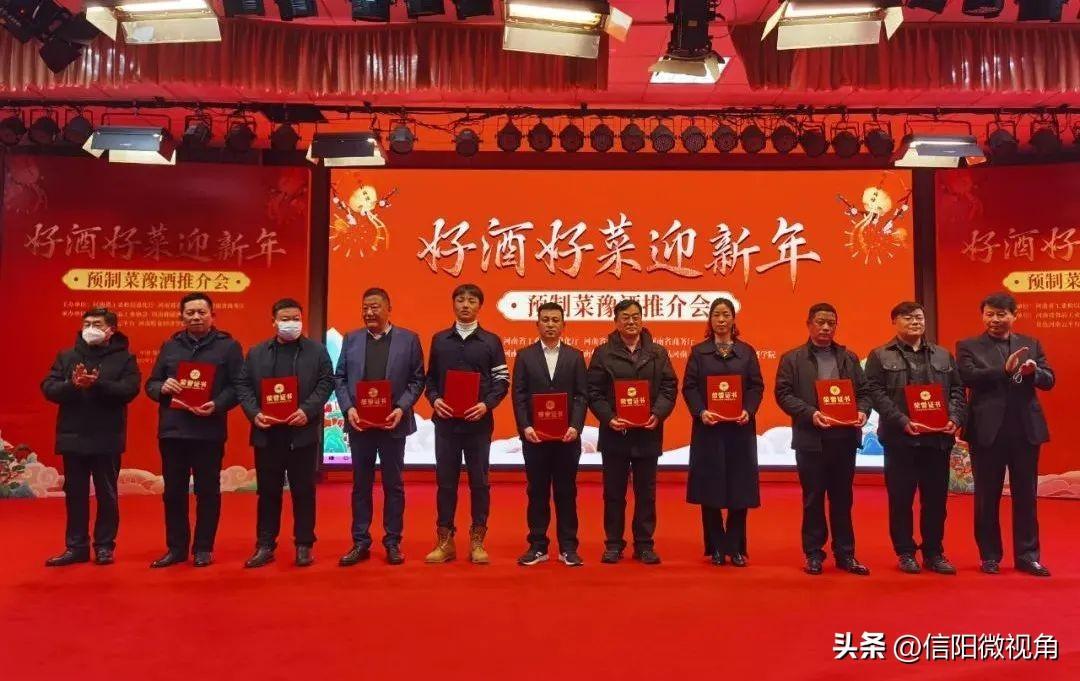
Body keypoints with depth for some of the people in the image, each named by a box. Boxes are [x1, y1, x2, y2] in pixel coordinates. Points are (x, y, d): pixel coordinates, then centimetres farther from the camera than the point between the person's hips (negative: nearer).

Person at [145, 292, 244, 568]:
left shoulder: (228, 346, 2)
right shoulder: (170, 346, 14)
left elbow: (237, 386, -3)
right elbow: (150, 384, 15)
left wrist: (217, 405, -20)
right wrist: (163, 387, -9)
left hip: (209, 431, -4)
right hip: (172, 430, 4)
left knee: (207, 491, 4)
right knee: (173, 492, 9)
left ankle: (203, 548, 16)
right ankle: (176, 548, 21)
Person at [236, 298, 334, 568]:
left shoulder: (317, 351, 4)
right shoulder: (256, 352, 10)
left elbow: (326, 383, -2)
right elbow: (243, 385, 7)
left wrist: (307, 410, -16)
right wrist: (254, 413, -10)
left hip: (303, 432, -2)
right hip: (267, 433, 2)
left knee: (303, 491, 4)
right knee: (268, 491, 8)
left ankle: (304, 545, 14)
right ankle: (265, 546, 17)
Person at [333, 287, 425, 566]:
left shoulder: (409, 339, 0)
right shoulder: (351, 339, 7)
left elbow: (417, 380, -2)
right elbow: (339, 378, 6)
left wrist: (401, 409, -14)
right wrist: (348, 409, -9)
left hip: (392, 423, -2)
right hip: (359, 423, 2)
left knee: (393, 484, 7)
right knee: (361, 484, 9)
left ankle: (393, 542, 17)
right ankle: (361, 543, 18)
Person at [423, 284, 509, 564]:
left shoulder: (491, 341, 4)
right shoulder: (439, 339, 10)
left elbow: (502, 381, 2)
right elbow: (430, 377, 11)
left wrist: (486, 405, -14)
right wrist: (434, 399, -8)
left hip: (479, 422, -1)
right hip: (446, 421, 1)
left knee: (479, 481, 3)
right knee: (445, 480, 5)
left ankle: (477, 541, 12)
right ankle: (445, 541, 14)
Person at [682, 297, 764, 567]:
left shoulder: (747, 351, 9)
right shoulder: (699, 351, 6)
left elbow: (757, 386, 4)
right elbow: (689, 387, 0)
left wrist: (748, 411, -13)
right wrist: (701, 411, -16)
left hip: (740, 428, 1)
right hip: (708, 427, -1)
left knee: (740, 488, 1)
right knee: (709, 488, 1)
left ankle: (735, 547, 12)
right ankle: (716, 548, 12)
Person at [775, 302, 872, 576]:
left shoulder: (850, 358, 13)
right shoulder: (792, 358, 2)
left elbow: (863, 391, 11)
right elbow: (783, 394, -5)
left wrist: (862, 412, -10)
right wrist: (811, 414, -18)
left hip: (844, 438, 3)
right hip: (810, 439, -3)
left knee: (842, 498, 9)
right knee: (813, 499, 5)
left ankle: (845, 554, 18)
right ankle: (814, 553, 15)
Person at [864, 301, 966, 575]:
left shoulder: (943, 355, 16)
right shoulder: (880, 356, 3)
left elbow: (957, 390, 12)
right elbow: (876, 393, -7)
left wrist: (954, 418, -7)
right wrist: (903, 422, -17)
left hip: (938, 438, 3)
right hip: (900, 438, -3)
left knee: (936, 498, 8)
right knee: (901, 498, 3)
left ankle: (934, 553, 19)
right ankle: (906, 553, 14)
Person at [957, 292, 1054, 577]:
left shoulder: (1031, 344, 10)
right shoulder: (968, 346, 1)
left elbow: (1049, 381, 4)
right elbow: (968, 377, -15)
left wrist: (1034, 372, -18)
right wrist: (1004, 369, -26)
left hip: (1026, 429, 3)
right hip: (987, 430, -2)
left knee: (1026, 495, 9)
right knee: (987, 496, 7)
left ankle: (1027, 555, 19)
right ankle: (990, 556, 17)